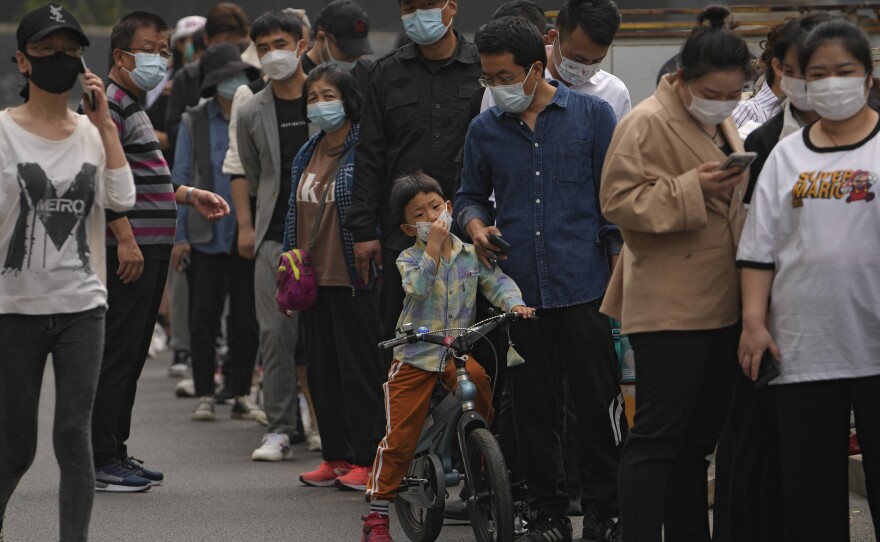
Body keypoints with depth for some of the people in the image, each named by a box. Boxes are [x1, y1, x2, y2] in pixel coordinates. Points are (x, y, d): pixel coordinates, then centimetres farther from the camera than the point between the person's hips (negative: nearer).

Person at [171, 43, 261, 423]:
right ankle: (204, 395, 12)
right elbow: (181, 178, 3)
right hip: (206, 236, -1)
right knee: (203, 317, 3)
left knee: (247, 319, 5)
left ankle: (242, 395, 14)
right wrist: (179, 235, -3)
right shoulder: (194, 123, 1)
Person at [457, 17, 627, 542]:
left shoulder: (592, 114, 2)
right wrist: (476, 225, 0)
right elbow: (471, 195, 22)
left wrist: (623, 268, -2)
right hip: (518, 290, 3)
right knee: (534, 409, 6)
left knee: (599, 403, -2)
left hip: (584, 287, -3)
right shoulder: (485, 129, 9)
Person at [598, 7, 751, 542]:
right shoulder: (647, 123, -11)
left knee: (697, 439, 14)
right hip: (668, 311, -9)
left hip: (721, 308, 9)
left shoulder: (722, 125, 16)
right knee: (657, 438, -8)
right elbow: (619, 200, -18)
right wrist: (691, 189, -25)